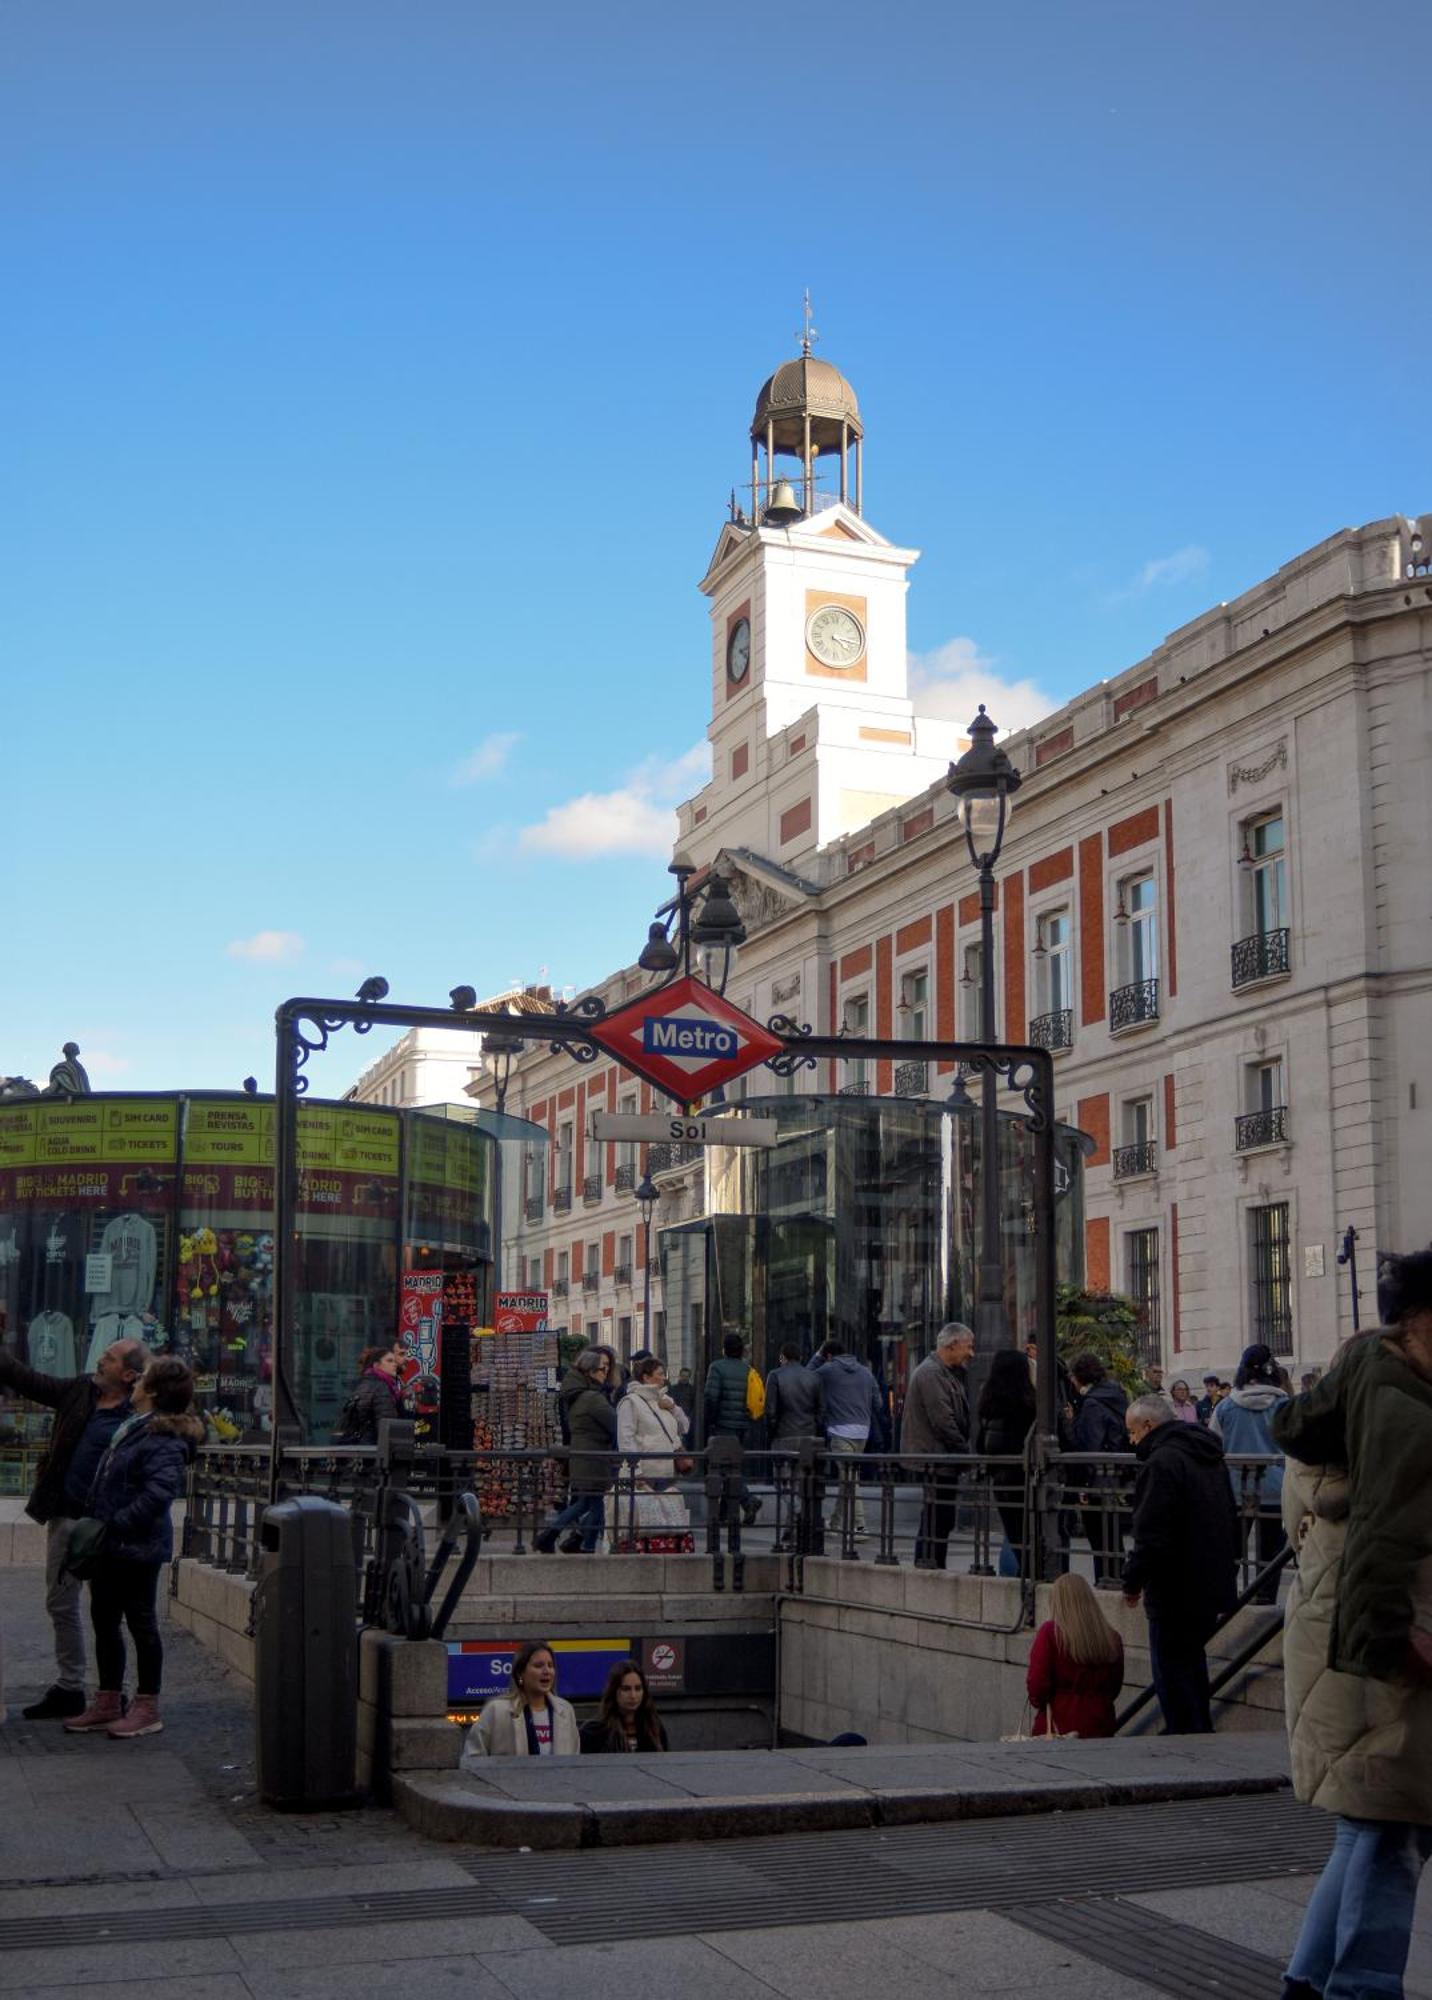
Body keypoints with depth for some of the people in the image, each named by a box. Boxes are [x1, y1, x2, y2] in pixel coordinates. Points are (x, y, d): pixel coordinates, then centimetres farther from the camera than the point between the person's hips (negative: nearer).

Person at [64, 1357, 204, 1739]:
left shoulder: (164, 1439, -19)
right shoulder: (133, 1425, 11)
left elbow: (160, 1492, -27)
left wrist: (117, 1524, -23)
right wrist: (98, 1527, 14)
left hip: (137, 1546, -10)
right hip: (112, 1546, 10)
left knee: (141, 1622, 0)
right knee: (104, 1620, 15)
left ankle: (147, 1709, 10)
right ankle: (108, 1703, 26)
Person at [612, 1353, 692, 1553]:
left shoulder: (664, 1400, 18)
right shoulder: (631, 1402, -6)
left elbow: (684, 1428, 22)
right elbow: (626, 1439, -12)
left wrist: (674, 1408, 4)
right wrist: (636, 1472, -18)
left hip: (667, 1476, 8)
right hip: (644, 1477, -7)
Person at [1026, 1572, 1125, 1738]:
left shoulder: (1050, 1632, -8)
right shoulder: (1112, 1638, 4)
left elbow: (1037, 1683, -8)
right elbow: (1114, 1689, 15)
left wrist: (1037, 1701, 12)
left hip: (1059, 1725, -4)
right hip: (1101, 1729, 4)